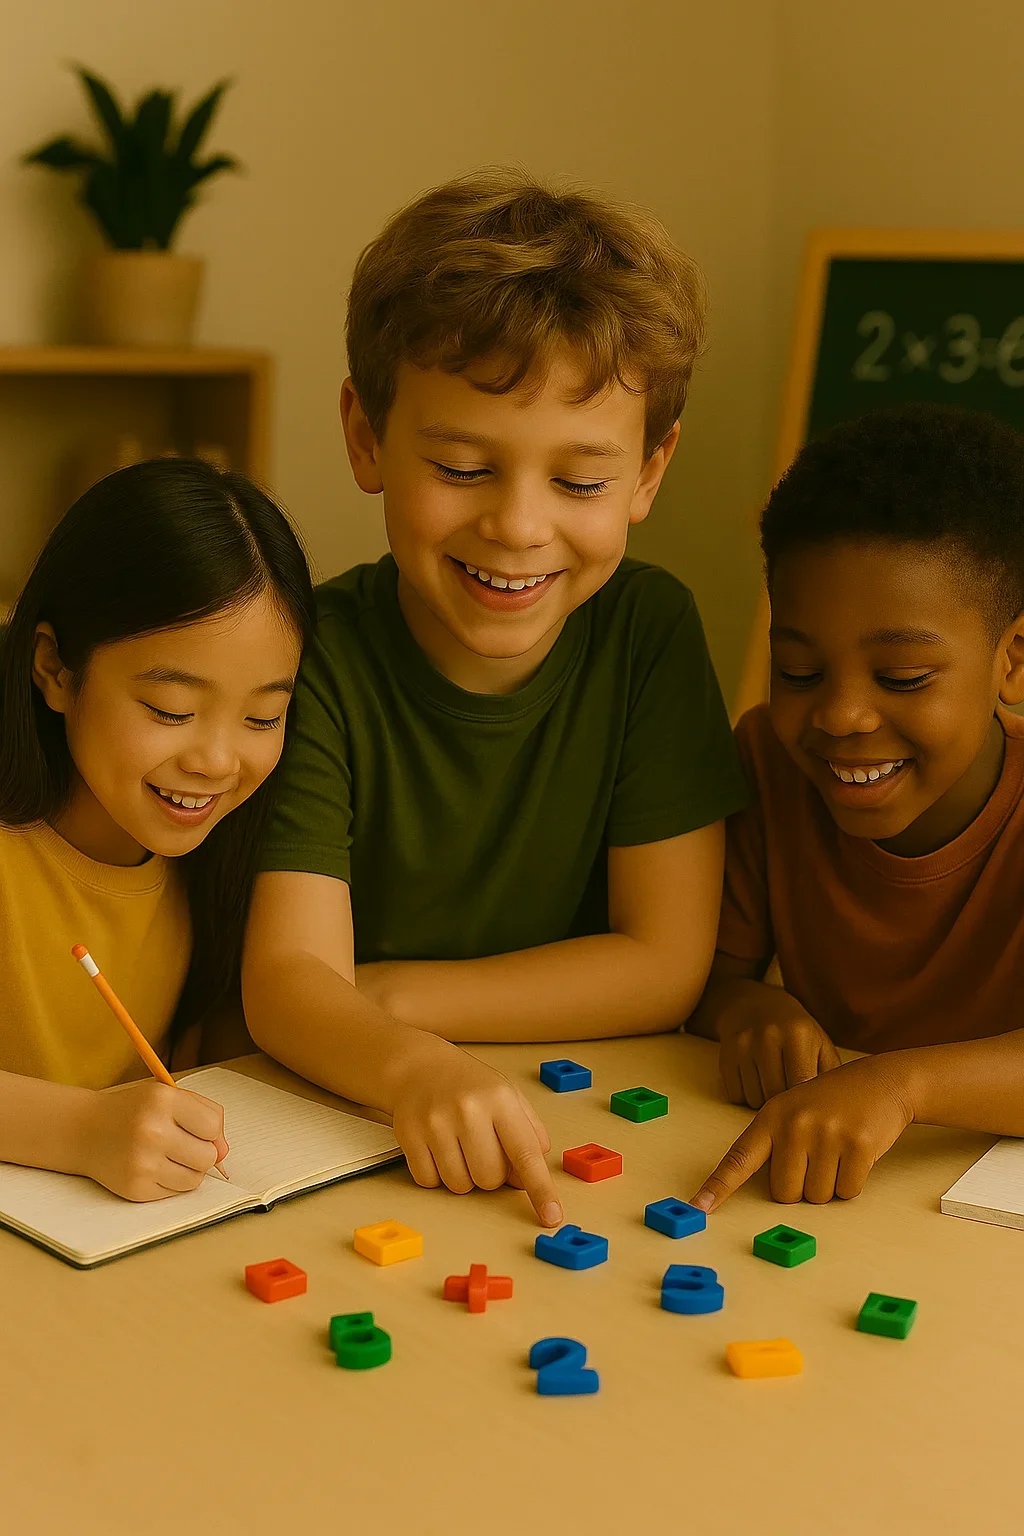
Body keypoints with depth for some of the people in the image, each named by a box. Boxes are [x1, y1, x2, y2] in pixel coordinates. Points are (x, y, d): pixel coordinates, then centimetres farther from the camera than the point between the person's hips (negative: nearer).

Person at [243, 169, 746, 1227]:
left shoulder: (650, 631, -8)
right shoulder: (323, 657, -13)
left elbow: (666, 966, -9)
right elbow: (284, 977, -20)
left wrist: (377, 998, -13)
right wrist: (412, 1065, -41)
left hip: (581, 1119, 2)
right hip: (332, 1127, -2)